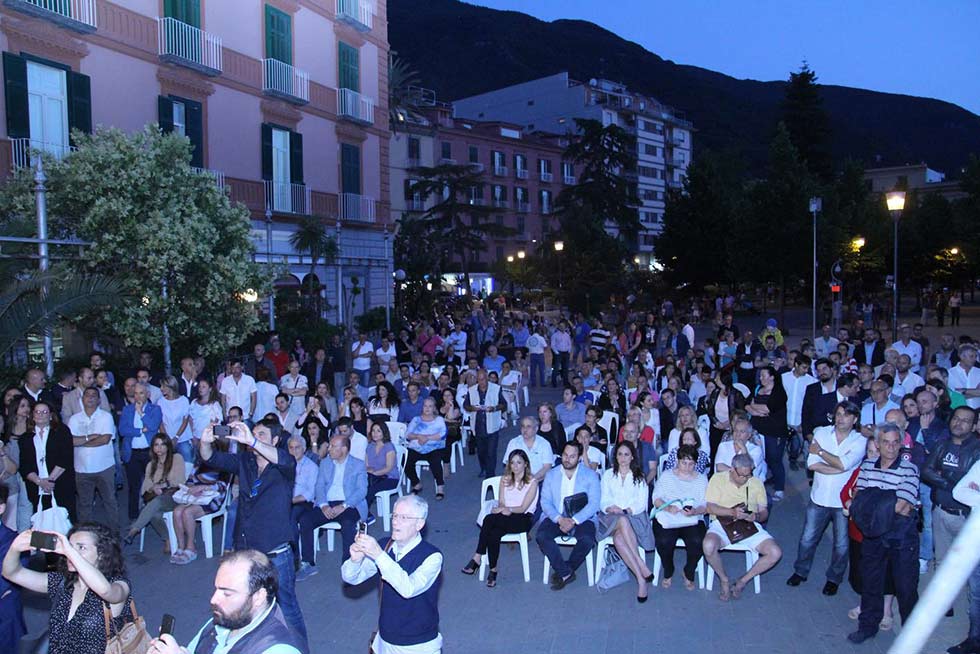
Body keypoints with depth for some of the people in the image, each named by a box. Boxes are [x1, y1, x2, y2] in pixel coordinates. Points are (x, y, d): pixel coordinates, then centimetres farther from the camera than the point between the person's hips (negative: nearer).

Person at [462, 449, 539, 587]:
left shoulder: (532, 482, -2)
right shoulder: (505, 479, 14)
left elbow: (523, 508, -8)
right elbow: (501, 503, 5)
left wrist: (508, 509, -20)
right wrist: (503, 510, -16)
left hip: (524, 519, -4)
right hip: (505, 516, 4)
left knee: (489, 519, -32)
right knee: (494, 534, -34)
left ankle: (477, 558, -21)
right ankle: (492, 570, -24)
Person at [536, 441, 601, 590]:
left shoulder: (591, 476, 5)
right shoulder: (551, 475, 11)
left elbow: (594, 503, -5)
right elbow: (545, 502, 2)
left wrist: (574, 521, -19)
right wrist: (560, 519, -17)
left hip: (581, 519, -1)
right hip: (556, 518, 2)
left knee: (587, 540, -32)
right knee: (541, 536, -28)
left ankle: (563, 572, -7)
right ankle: (566, 572, -12)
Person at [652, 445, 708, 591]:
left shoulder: (702, 479, 11)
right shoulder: (666, 475, 9)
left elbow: (705, 505, 5)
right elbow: (656, 498, 3)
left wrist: (695, 511, -17)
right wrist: (667, 507, -18)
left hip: (692, 520, 1)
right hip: (666, 519, -1)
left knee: (697, 541, -29)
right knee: (664, 541, -29)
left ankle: (689, 573, 4)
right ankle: (668, 573, 4)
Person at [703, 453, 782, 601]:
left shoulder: (756, 483, 9)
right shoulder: (718, 479, -1)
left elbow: (764, 511, 10)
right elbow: (710, 507, -7)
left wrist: (757, 516, -15)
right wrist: (732, 512, -23)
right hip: (722, 523, -3)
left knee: (775, 553, -20)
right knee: (708, 546, -34)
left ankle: (743, 581, 0)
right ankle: (724, 580, -4)